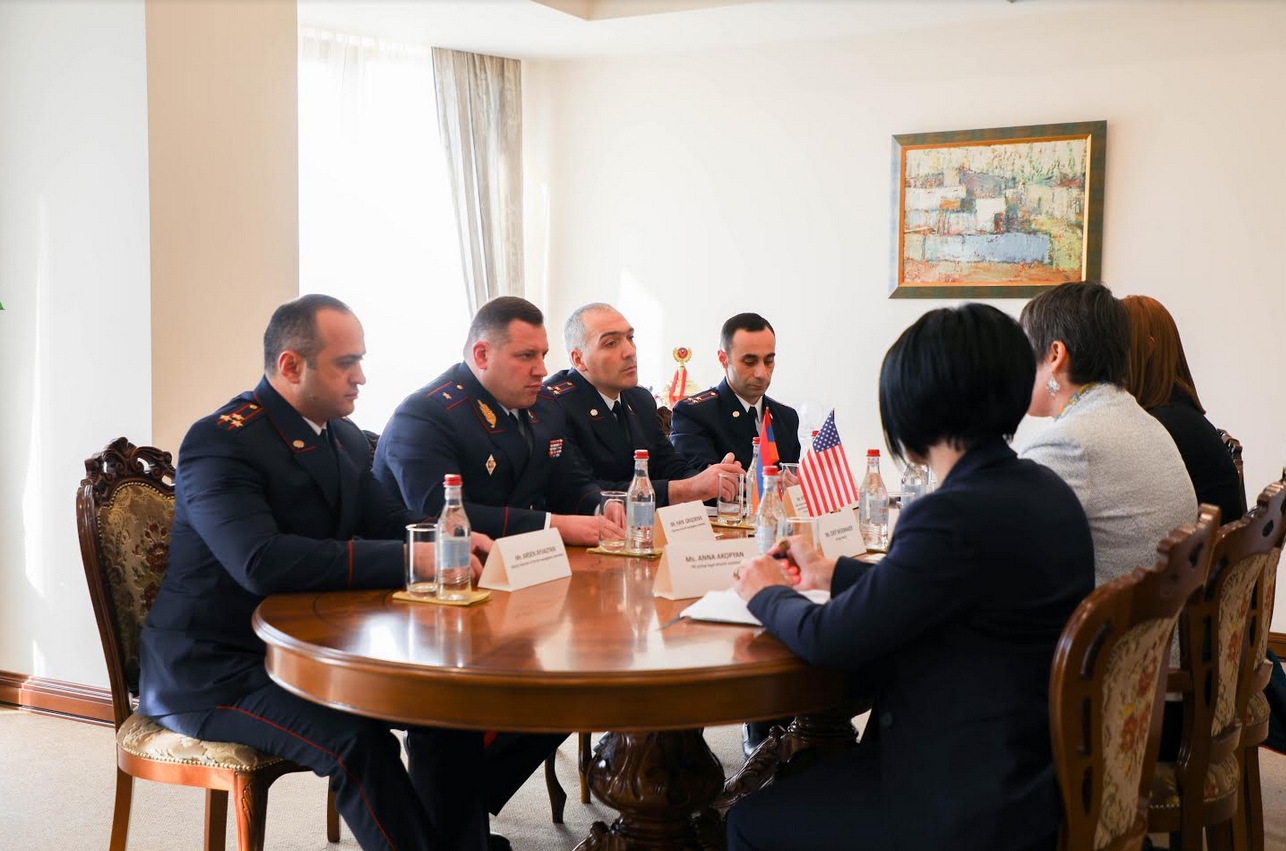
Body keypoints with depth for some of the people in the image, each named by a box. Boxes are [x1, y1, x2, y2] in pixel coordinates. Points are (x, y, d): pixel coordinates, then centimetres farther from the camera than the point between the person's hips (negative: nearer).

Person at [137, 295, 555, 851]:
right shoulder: (220, 441, -18)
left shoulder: (344, 438, 7)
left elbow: (389, 522, 10)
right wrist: (408, 559, -36)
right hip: (216, 668, -8)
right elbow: (261, 562, -33)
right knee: (356, 739, -29)